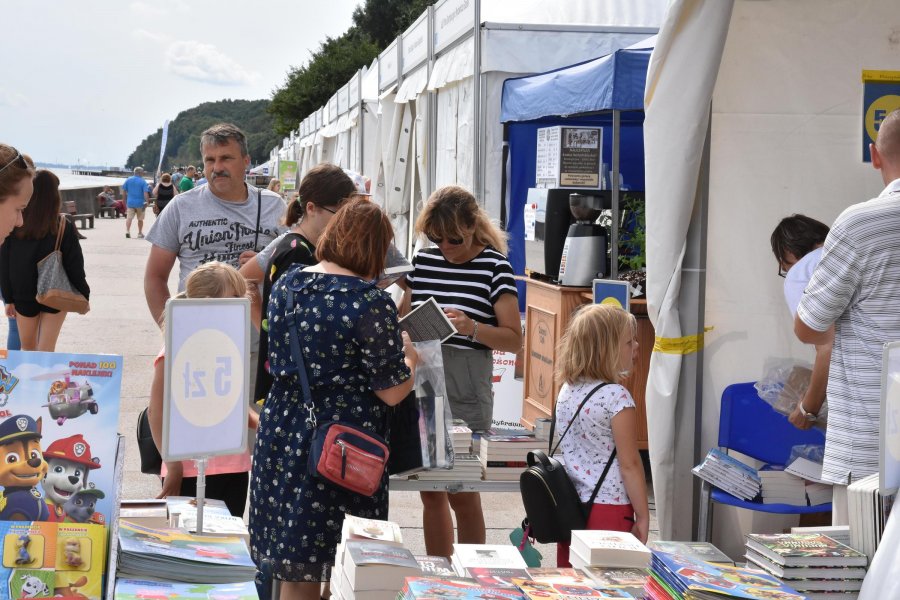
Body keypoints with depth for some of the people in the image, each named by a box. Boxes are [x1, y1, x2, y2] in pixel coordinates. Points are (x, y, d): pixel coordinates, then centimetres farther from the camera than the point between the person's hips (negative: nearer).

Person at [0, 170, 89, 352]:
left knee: (27, 349, 18)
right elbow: (74, 266, -8)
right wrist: (83, 296, 4)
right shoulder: (64, 228, -13)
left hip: (24, 296, 2)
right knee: (46, 351, 2)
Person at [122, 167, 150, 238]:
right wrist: (147, 201, -13)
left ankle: (127, 231, -22)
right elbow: (145, 193, -17)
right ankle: (140, 233, 19)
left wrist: (126, 199, 19)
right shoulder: (143, 181, -8)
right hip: (140, 202, -2)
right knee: (140, 218, 11)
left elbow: (123, 190, 8)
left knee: (129, 217, -1)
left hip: (130, 202, 2)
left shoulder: (128, 180, 4)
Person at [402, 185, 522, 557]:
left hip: (465, 388, -5)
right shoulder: (423, 261, 9)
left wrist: (472, 328, -24)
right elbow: (404, 316, 21)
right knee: (430, 491, 11)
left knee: (462, 493, 1)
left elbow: (514, 339, -7)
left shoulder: (494, 267, -6)